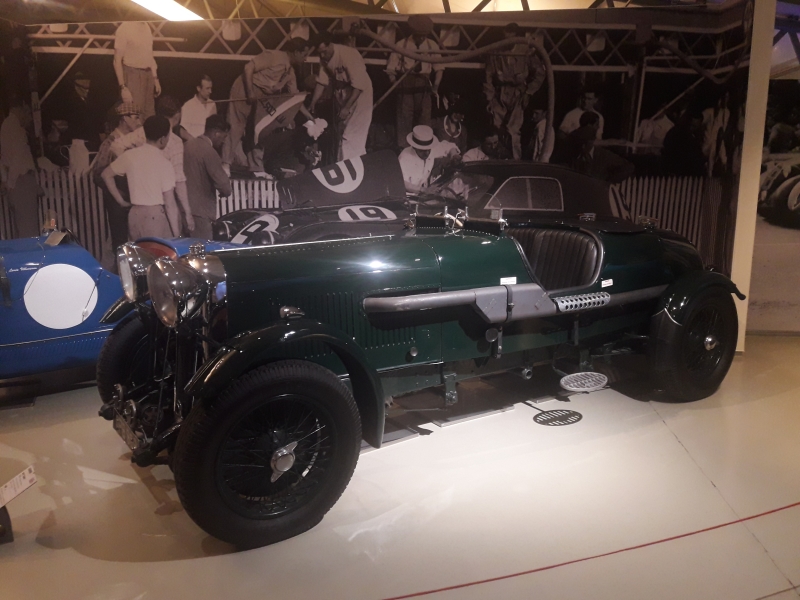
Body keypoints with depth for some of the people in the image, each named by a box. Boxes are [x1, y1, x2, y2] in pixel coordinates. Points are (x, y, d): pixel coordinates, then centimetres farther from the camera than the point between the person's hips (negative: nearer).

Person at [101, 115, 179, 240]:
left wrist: (121, 201, 19)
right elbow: (169, 204, -13)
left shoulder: (130, 155, 4)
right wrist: (177, 235, -10)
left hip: (135, 215, 6)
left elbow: (106, 175, 16)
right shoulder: (163, 163, -11)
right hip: (157, 216, -6)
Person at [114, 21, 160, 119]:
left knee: (149, 116, 11)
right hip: (132, 75, -6)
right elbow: (117, 61, -11)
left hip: (147, 74, 7)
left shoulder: (146, 26, 9)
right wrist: (123, 87, -17)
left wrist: (155, 78, 14)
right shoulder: (124, 28, -11)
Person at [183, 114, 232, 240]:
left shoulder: (187, 145, 10)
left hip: (184, 208, 9)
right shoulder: (209, 152, -15)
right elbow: (225, 187, -19)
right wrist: (225, 190, 3)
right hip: (199, 211, -9)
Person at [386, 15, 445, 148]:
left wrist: (436, 85, -3)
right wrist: (396, 86, -8)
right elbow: (391, 68, -2)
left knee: (424, 118, 7)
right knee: (404, 118, 4)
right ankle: (403, 149, 14)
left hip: (423, 85, 2)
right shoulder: (402, 45, -6)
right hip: (406, 84, -2)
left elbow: (439, 67, 6)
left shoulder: (432, 46, 0)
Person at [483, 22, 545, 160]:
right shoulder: (495, 52, -1)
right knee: (497, 130, 1)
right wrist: (490, 97, -1)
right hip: (499, 96, 2)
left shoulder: (525, 52, -3)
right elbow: (488, 77, 3)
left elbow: (540, 73, 6)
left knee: (514, 131, -12)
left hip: (517, 96, -2)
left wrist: (529, 92, 2)